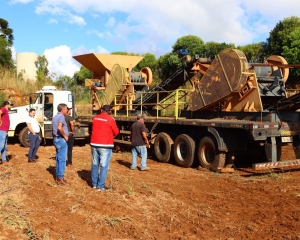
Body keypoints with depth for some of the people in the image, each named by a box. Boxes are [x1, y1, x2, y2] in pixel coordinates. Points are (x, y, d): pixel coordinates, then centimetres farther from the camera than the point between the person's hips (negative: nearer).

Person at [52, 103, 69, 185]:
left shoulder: (55, 117, 16)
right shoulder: (61, 116, -14)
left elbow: (53, 130, 23)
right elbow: (59, 128, -30)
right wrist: (65, 135, -19)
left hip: (56, 139, 10)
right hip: (61, 139, -10)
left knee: (58, 159, 14)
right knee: (62, 159, -5)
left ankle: (57, 177, 19)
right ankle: (60, 178, -3)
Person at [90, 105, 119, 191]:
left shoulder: (95, 118, 6)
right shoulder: (110, 119, -9)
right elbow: (116, 132, -1)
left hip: (94, 144, 6)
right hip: (105, 145, -6)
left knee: (95, 164, 14)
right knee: (104, 166, -1)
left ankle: (94, 183, 21)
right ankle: (100, 185, -1)